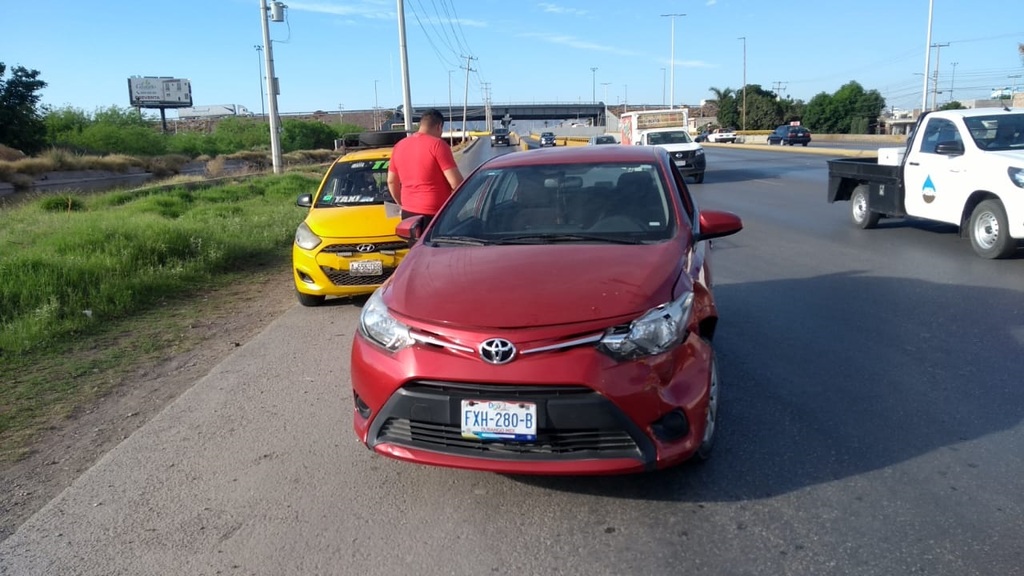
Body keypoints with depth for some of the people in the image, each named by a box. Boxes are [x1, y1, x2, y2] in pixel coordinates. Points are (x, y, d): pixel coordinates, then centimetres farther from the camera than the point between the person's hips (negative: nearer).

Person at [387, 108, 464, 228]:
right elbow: (455, 181, -16)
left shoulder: (399, 146, 10)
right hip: (434, 214, -7)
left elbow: (391, 181, 18)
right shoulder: (437, 145, -11)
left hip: (408, 214, 7)